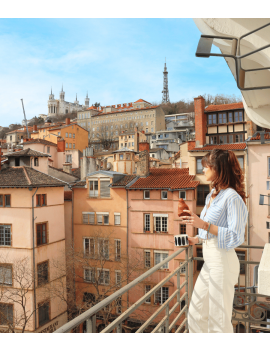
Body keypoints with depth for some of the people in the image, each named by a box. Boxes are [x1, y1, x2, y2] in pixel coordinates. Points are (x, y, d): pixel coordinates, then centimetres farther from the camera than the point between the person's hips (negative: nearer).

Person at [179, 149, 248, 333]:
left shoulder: (232, 197, -16)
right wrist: (196, 239, 10)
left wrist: (204, 225, -26)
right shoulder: (213, 195, 13)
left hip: (222, 261, -9)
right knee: (196, 314, 16)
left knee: (219, 320, 6)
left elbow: (235, 237, -21)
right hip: (209, 261, 9)